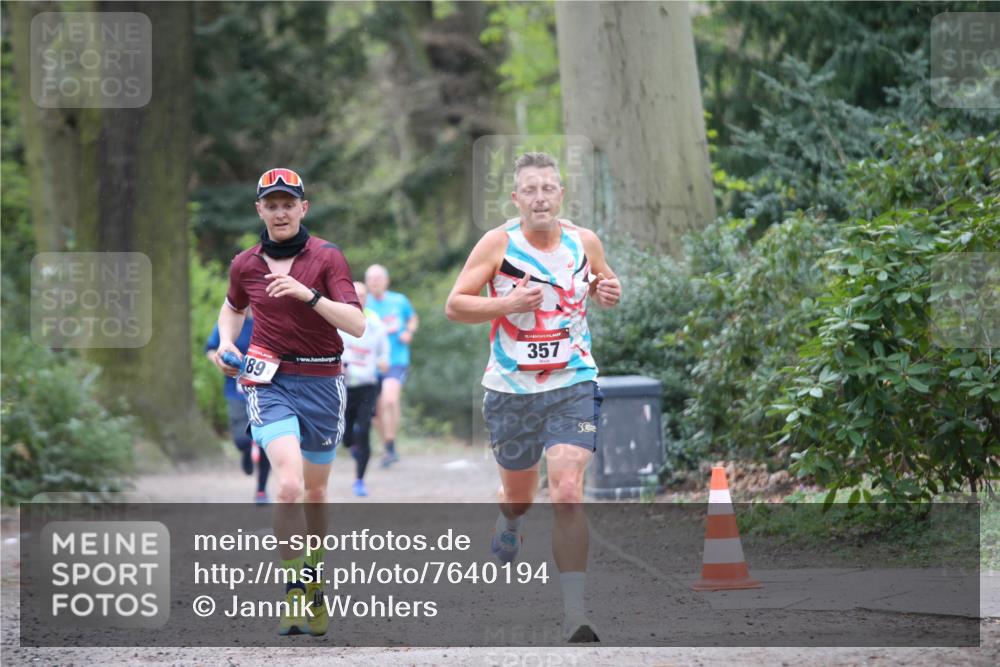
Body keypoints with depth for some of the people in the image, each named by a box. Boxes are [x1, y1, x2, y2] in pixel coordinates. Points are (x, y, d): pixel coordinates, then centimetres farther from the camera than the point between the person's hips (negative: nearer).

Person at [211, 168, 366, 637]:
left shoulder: (326, 258, -4)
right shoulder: (245, 265, 5)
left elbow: (356, 324, -14)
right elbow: (233, 307, 27)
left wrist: (308, 295, -26)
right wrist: (226, 342, 7)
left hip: (321, 382, 0)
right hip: (269, 382, 0)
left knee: (314, 492, 12)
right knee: (288, 485, -21)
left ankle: (314, 582, 35)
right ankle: (293, 592, -17)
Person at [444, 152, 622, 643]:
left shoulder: (584, 242, 0)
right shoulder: (498, 243, -8)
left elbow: (602, 283, 20)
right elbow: (454, 305, -6)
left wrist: (608, 292, -4)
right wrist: (508, 303, -22)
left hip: (573, 385, 0)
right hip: (511, 388, 0)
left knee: (567, 491, -16)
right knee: (518, 493, 16)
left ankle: (574, 614, -17)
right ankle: (507, 530, 55)